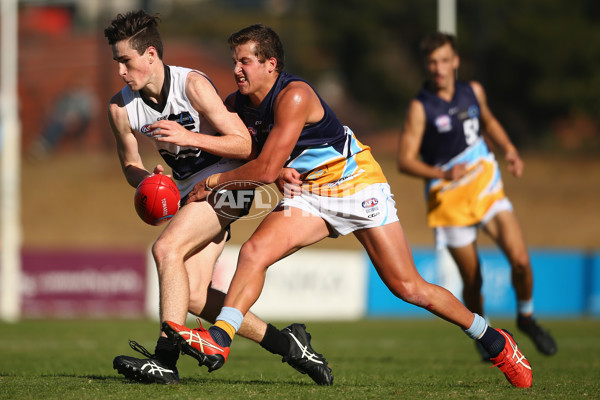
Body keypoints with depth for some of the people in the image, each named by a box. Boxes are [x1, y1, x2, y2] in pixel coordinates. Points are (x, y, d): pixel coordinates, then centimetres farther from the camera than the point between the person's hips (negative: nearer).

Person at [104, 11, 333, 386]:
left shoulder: (193, 85, -19)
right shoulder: (121, 107, -3)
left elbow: (245, 145, -18)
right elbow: (131, 166, 9)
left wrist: (188, 137, -30)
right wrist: (150, 180, -14)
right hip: (189, 189, 7)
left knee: (167, 248, -26)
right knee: (193, 295, -6)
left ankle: (166, 359, -29)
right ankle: (287, 344, 5)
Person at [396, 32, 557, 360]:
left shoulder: (473, 91, 3)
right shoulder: (420, 107, -11)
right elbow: (405, 160, -13)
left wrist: (509, 149, 9)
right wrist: (443, 174, -28)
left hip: (487, 188, 3)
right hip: (450, 199, -3)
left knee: (520, 259, -14)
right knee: (472, 280, 1)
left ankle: (526, 317, 13)